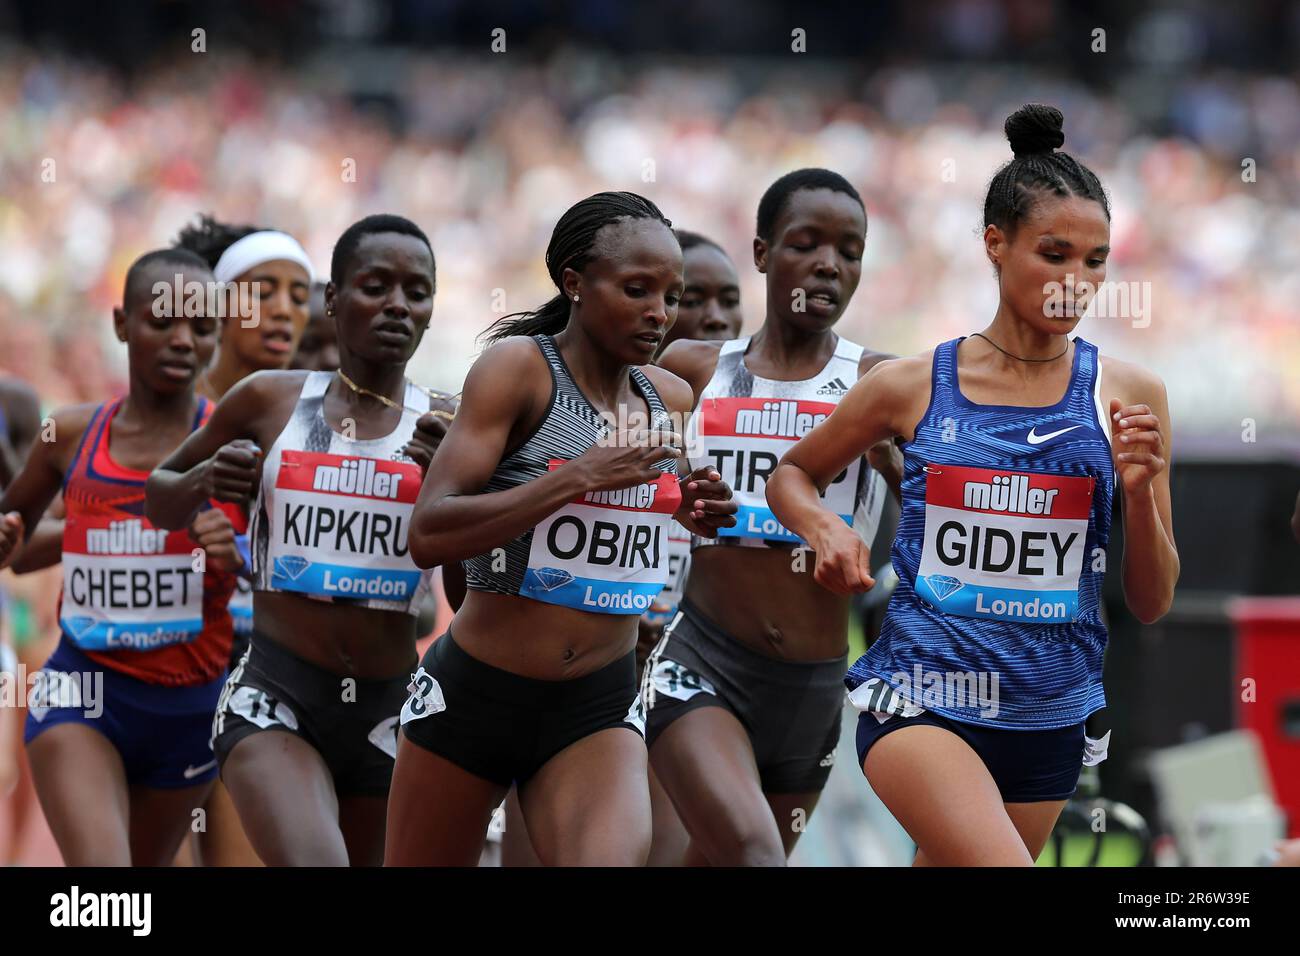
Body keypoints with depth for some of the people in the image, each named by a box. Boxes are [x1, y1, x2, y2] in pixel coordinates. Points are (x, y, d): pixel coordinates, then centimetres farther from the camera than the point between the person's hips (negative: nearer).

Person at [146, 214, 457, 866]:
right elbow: (160, 503, 18)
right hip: (274, 690, -2)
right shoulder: (268, 402, 3)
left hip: (388, 709, 2)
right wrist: (204, 481, -5)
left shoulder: (445, 429, 2)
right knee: (310, 862, -29)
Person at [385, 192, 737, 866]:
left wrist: (693, 515, 1)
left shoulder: (670, 399, 4)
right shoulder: (519, 365, -11)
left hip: (598, 709, 3)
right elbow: (428, 536, -21)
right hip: (473, 697, -3)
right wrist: (583, 475, -26)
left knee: (616, 858, -24)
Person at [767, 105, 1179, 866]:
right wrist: (825, 530, -4)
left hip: (1050, 718, 3)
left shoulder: (1130, 397, 0)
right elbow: (793, 476, 17)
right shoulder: (912, 387, -2)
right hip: (920, 706, -3)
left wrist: (1140, 492, -13)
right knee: (1001, 865, -28)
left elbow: (1152, 603, 4)